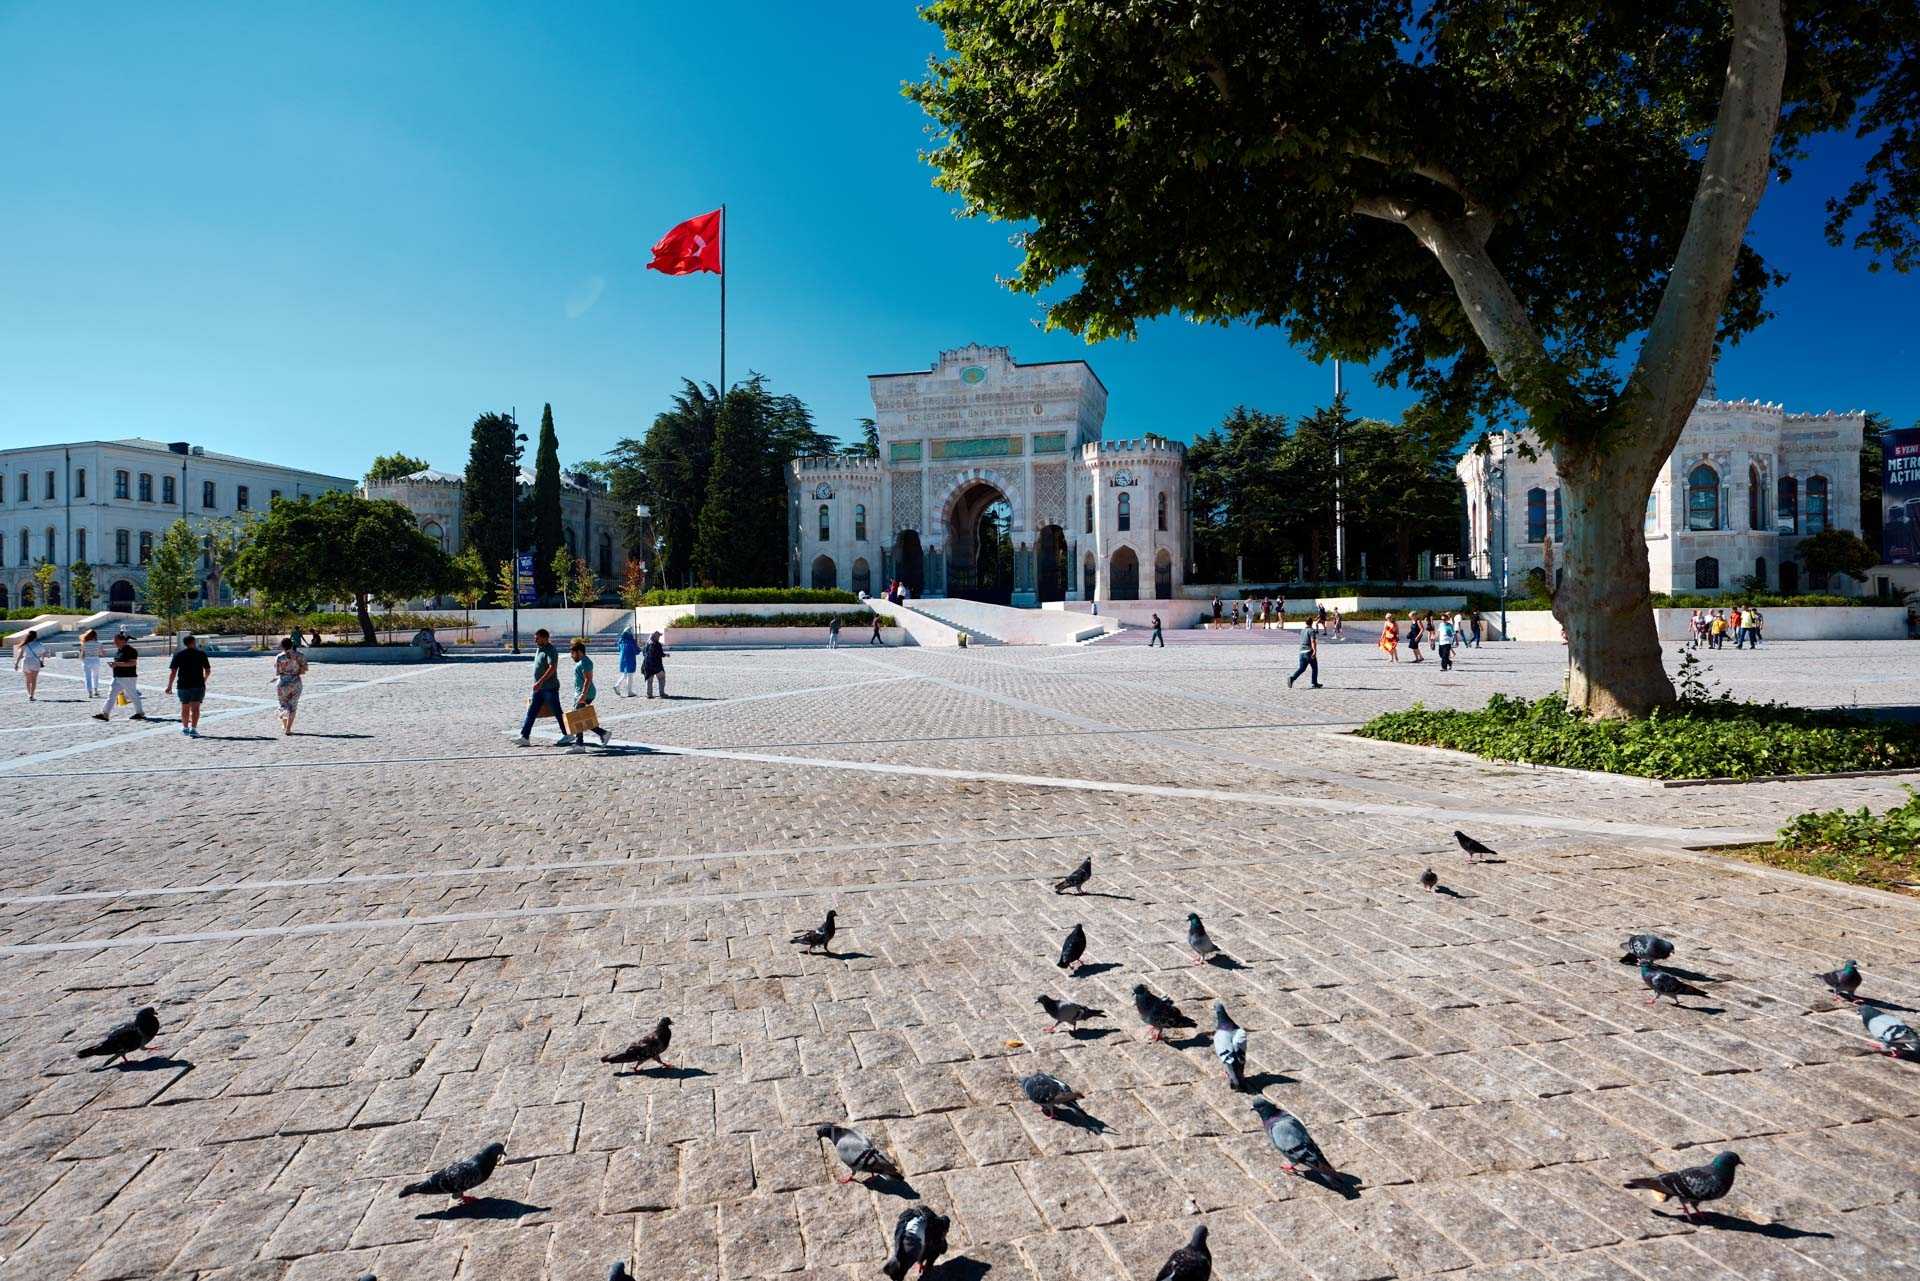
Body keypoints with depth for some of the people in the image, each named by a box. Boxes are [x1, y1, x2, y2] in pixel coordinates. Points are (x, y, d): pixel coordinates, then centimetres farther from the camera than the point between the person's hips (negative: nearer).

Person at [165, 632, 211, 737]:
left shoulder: (178, 654, 0)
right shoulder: (201, 654, 0)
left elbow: (173, 672, -5)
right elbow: (207, 670, 6)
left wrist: (169, 686, -3)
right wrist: (204, 680, 25)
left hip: (183, 685, 2)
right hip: (198, 685, -1)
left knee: (185, 708, 16)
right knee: (195, 708, -5)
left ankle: (185, 728, 30)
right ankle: (193, 729, -16)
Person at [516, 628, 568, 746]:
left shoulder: (551, 651, -15)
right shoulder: (539, 649, 14)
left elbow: (552, 668, -27)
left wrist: (540, 682, -33)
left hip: (550, 687, -9)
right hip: (539, 688, 9)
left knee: (557, 712, 1)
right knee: (531, 712, 2)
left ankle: (567, 735, 12)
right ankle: (525, 737, 0)